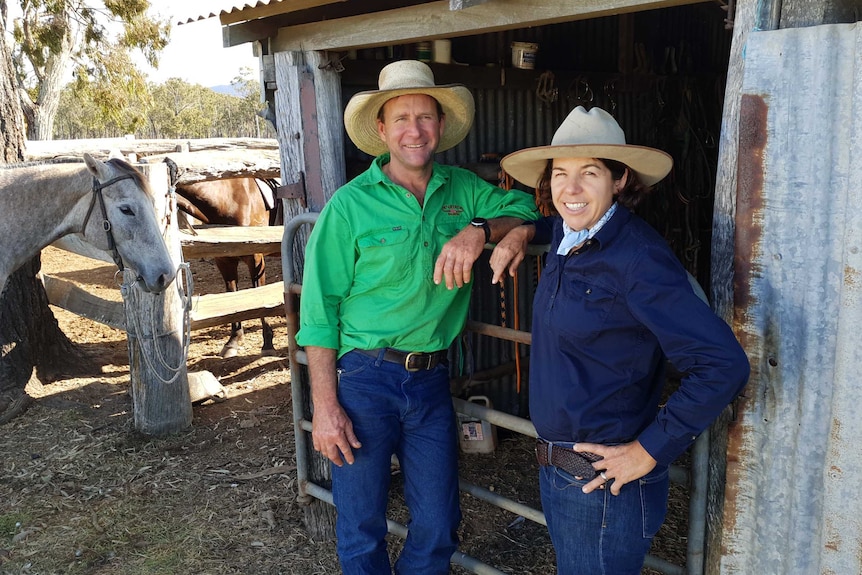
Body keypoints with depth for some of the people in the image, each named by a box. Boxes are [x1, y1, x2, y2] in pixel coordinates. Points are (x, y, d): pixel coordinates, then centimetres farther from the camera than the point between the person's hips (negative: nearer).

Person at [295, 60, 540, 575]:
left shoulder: (463, 189, 5)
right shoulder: (351, 204, -7)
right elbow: (320, 311, -7)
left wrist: (479, 230, -17)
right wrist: (325, 408, -10)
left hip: (432, 379, 4)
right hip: (365, 378, -3)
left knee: (439, 528, 14)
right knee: (362, 532, 10)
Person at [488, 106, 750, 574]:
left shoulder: (636, 258, -23)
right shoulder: (567, 238, 1)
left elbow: (724, 366, -27)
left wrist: (649, 451, -21)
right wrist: (524, 231, 9)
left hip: (605, 479, -8)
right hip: (556, 466, 8)